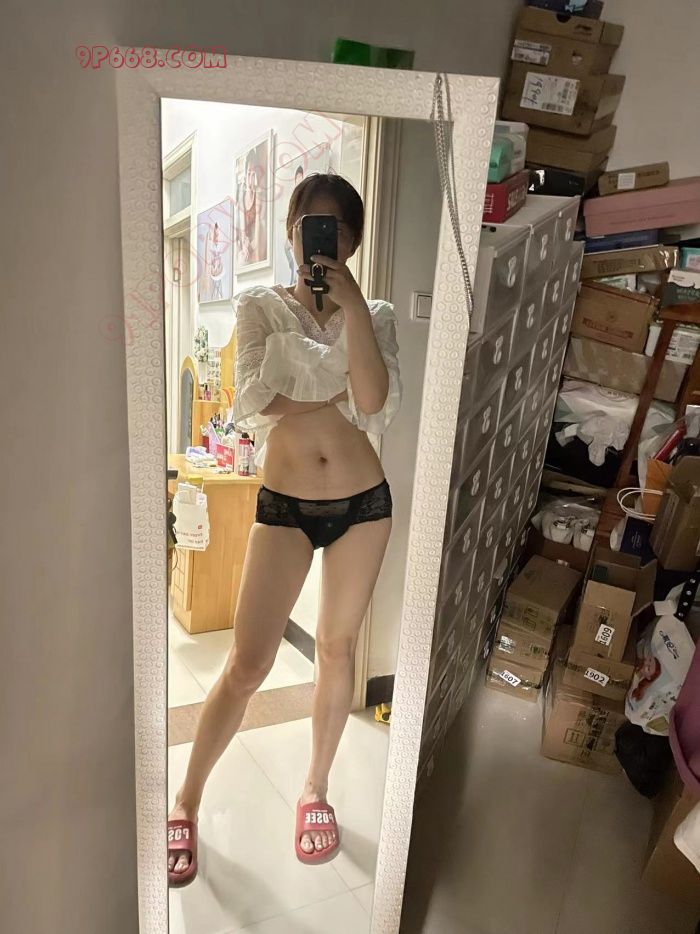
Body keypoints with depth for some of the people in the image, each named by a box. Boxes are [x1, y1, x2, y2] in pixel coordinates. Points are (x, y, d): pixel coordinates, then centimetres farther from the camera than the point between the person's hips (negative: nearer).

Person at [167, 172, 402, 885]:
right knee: (246, 665, 1)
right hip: (283, 505, -1)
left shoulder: (374, 314, 4)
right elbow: (250, 406, -11)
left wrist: (350, 301, -18)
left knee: (337, 648, 14)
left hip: (363, 504, 2)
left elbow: (374, 402, -15)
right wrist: (338, 393, -12)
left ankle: (315, 788, 37)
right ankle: (186, 802, 26)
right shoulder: (259, 306, 1)